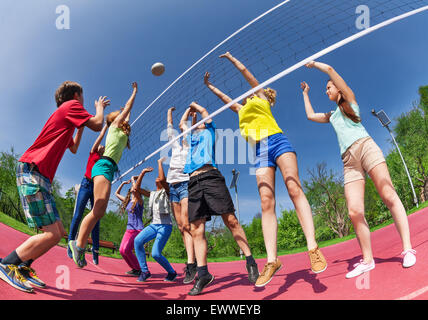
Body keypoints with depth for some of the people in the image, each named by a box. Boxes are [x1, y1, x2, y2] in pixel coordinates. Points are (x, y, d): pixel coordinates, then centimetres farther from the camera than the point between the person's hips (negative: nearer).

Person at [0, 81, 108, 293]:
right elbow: (97, 125, -7)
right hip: (32, 171, -10)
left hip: (41, 178, 10)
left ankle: (23, 267, 16)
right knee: (52, 234, -15)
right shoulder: (71, 105, 1)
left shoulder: (65, 116, 28)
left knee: (59, 232, 9)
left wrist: (81, 126, 37)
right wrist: (100, 107, 12)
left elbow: (73, 148, 39)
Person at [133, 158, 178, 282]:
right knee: (137, 241, -19)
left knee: (156, 254, -17)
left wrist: (160, 162, -5)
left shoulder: (166, 191, 2)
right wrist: (143, 172, 11)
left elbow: (162, 179, -17)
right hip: (153, 225, 6)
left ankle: (172, 272, 8)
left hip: (165, 226, -6)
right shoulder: (152, 194, 20)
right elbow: (137, 188, 16)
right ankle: (145, 271, -8)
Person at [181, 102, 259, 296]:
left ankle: (250, 262, -5)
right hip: (193, 183, 5)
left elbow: (203, 110, 17)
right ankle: (203, 274, -5)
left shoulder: (209, 130, 21)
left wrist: (196, 106, 36)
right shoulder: (191, 135, 34)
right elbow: (182, 123, 47)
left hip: (210, 177, -5)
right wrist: (189, 110, 52)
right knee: (196, 230, -5)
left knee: (230, 220, -12)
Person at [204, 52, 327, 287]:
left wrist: (230, 57, 39)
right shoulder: (241, 111, 34)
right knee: (266, 202, -12)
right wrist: (209, 86, 56)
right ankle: (272, 260, -20)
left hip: (276, 141, -4)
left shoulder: (260, 98, 23)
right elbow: (225, 97, 47)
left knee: (294, 189, -21)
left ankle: (313, 248, -29)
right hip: (260, 152, 4)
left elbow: (246, 72, 27)